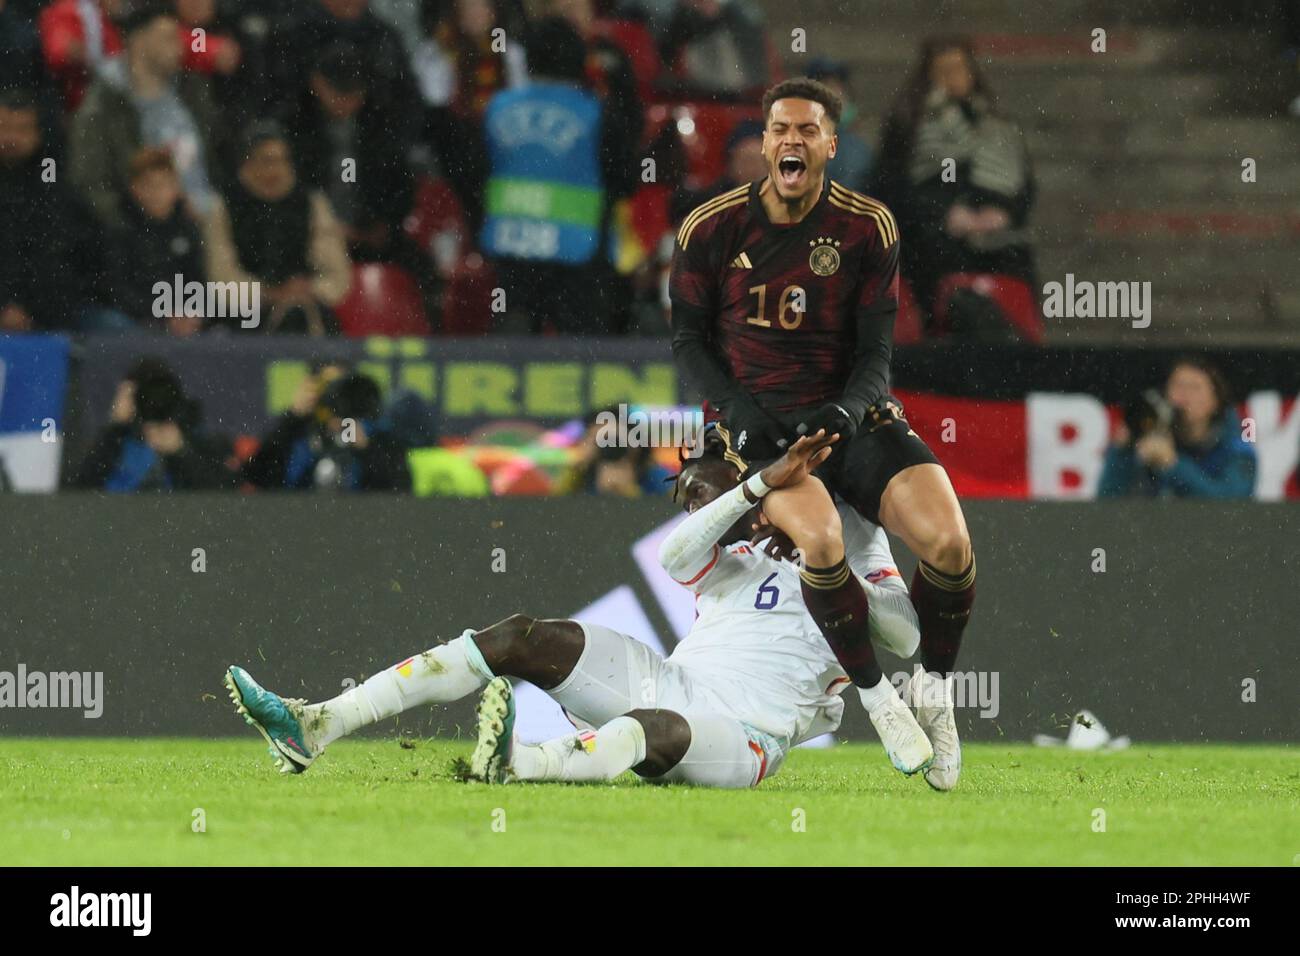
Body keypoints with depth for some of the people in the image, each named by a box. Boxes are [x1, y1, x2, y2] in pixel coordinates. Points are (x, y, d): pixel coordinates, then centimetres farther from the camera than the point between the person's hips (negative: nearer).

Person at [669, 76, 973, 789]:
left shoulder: (867, 228, 2)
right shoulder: (712, 229, 1)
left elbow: (876, 351, 3)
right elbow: (688, 342, 8)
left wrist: (848, 409, -18)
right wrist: (738, 410, -11)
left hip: (848, 415, 2)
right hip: (758, 422, -2)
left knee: (948, 543, -23)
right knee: (819, 539, -35)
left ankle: (935, 689, 4)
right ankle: (878, 701, -15)